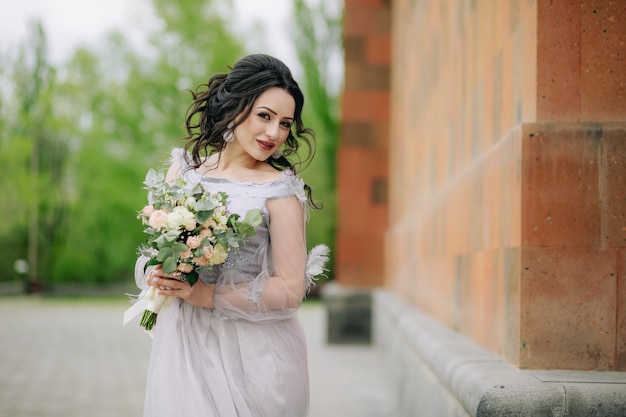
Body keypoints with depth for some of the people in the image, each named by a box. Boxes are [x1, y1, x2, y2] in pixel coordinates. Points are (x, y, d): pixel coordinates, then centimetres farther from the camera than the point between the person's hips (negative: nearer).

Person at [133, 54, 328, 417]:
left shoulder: (280, 189, -10)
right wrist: (156, 274, -9)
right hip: (183, 343, 4)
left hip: (251, 356, -4)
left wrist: (207, 295, -18)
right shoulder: (185, 167, 4)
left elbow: (291, 289, -12)